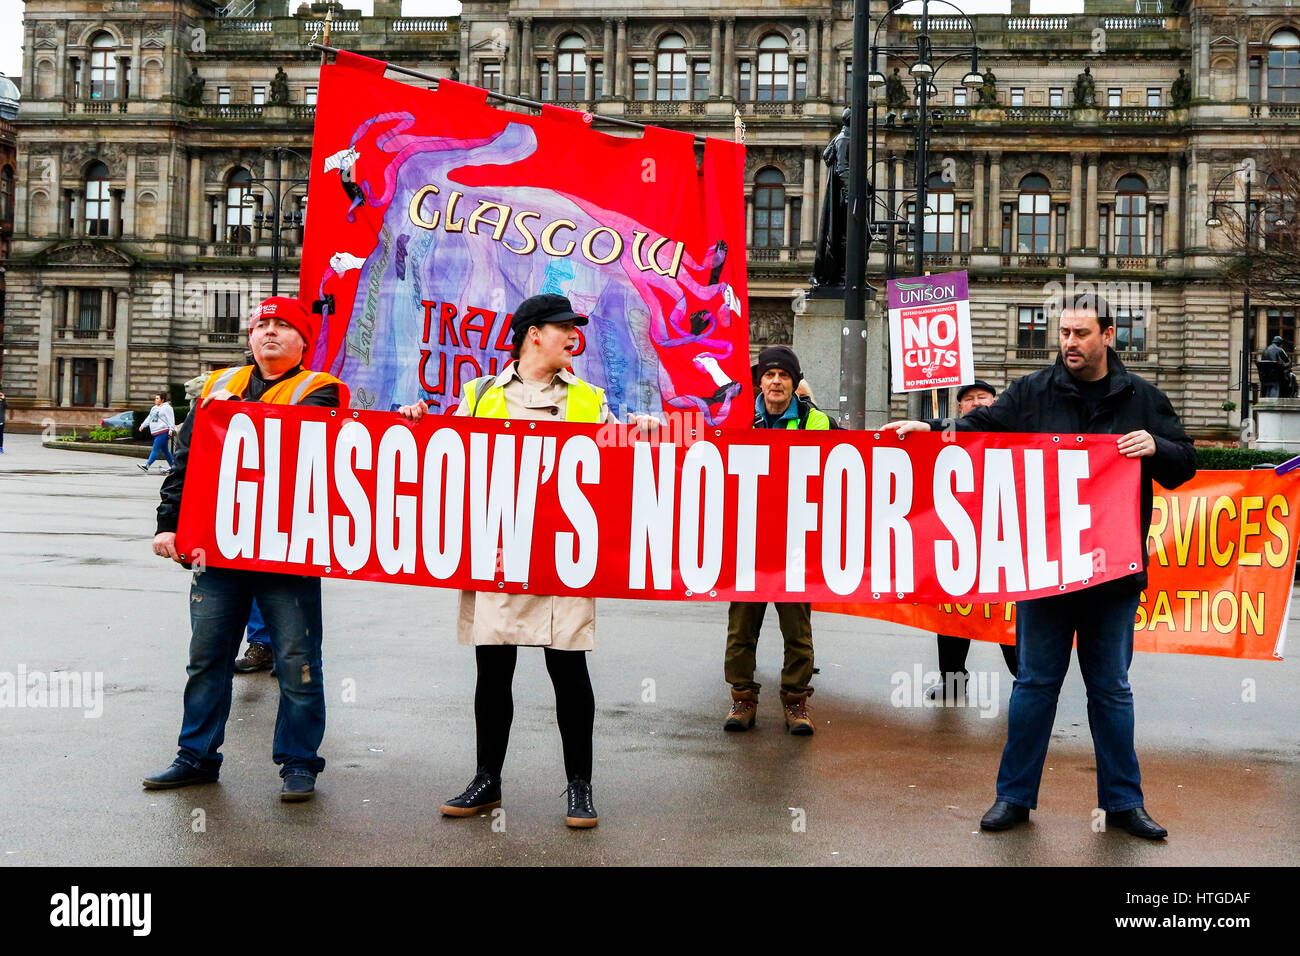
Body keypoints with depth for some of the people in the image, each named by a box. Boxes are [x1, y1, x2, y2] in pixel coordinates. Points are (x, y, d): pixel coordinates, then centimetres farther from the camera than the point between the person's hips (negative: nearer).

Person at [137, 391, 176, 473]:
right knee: (164, 450, 12)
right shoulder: (154, 408, 21)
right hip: (156, 433, 9)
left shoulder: (167, 408, -6)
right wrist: (143, 425, 20)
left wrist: (171, 430, -20)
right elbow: (149, 418, 28)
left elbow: (171, 420, -12)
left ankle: (147, 465, -21)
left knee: (155, 449, -14)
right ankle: (173, 465, 19)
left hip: (163, 432, -9)